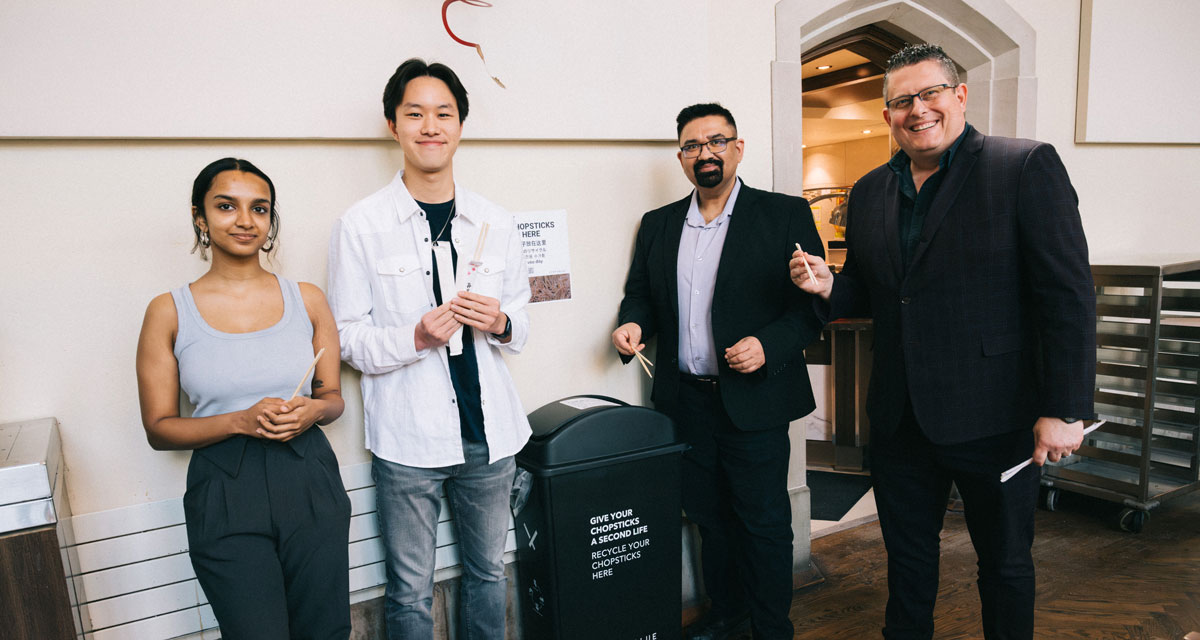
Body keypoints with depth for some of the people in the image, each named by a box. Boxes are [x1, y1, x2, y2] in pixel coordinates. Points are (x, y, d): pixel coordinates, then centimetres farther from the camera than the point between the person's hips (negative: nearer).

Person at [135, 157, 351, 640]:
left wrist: (313, 410, -12)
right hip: (224, 495, -2)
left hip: (310, 482, 2)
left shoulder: (306, 299, 4)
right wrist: (242, 421, -16)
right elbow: (159, 428, 0)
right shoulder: (169, 312, -1)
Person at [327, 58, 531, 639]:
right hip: (407, 438, -3)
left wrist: (502, 324, -11)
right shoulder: (361, 225, -5)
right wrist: (417, 338, -21)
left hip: (489, 429, 3)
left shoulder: (496, 222, 5)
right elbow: (348, 338, -4)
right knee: (410, 592, 12)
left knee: (488, 572, 20)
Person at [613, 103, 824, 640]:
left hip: (754, 400, -4)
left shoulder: (786, 215, -3)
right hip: (685, 401, 4)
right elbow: (640, 292, 17)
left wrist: (769, 344, -20)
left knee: (763, 521, 7)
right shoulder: (657, 225, 10)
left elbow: (815, 303, -5)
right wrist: (632, 322, -4)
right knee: (707, 516, 18)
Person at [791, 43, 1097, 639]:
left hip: (993, 417, -4)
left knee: (1005, 561, 17)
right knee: (907, 554, 20)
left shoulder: (1027, 166, -9)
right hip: (900, 416, 5)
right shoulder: (869, 192, 7)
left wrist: (1063, 410, -16)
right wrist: (828, 286, -8)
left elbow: (1069, 295, -13)